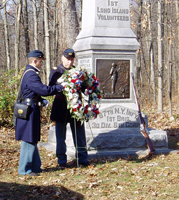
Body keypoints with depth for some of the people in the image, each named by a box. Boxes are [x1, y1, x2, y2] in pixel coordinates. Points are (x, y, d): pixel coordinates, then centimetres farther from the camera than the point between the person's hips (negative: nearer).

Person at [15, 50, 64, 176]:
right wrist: (60, 87, -15)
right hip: (30, 110, -11)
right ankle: (25, 169, 4)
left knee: (32, 140, 16)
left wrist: (42, 101, 9)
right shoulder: (31, 74, -19)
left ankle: (34, 166, 26)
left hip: (31, 110, 11)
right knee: (29, 140, -3)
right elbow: (44, 90, -25)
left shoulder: (29, 72, 15)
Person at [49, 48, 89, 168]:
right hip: (61, 108, -3)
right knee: (61, 137, 4)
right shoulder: (56, 71, 1)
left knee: (80, 135, 8)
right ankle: (62, 161, 14)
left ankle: (82, 158, 19)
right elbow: (52, 87, -11)